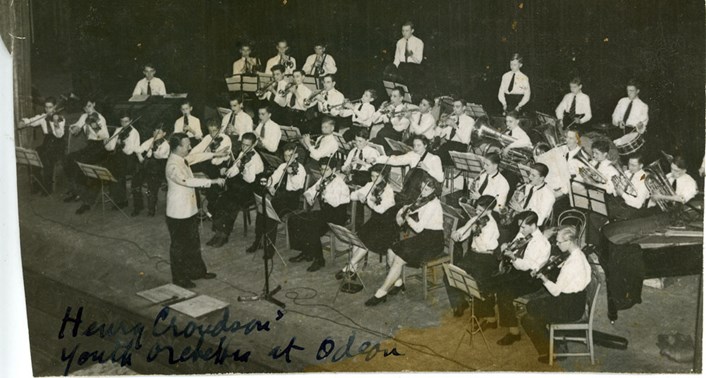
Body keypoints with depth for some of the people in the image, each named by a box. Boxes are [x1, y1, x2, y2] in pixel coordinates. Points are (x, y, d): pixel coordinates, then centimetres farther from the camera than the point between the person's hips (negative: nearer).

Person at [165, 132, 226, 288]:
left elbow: (196, 157, 22)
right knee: (179, 246, 6)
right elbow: (188, 181, -38)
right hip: (178, 213, -9)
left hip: (189, 210, 9)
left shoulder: (182, 159, 3)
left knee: (193, 243, 20)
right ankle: (179, 279, 19)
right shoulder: (173, 166, -26)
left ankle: (197, 271, 35)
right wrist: (212, 181, -38)